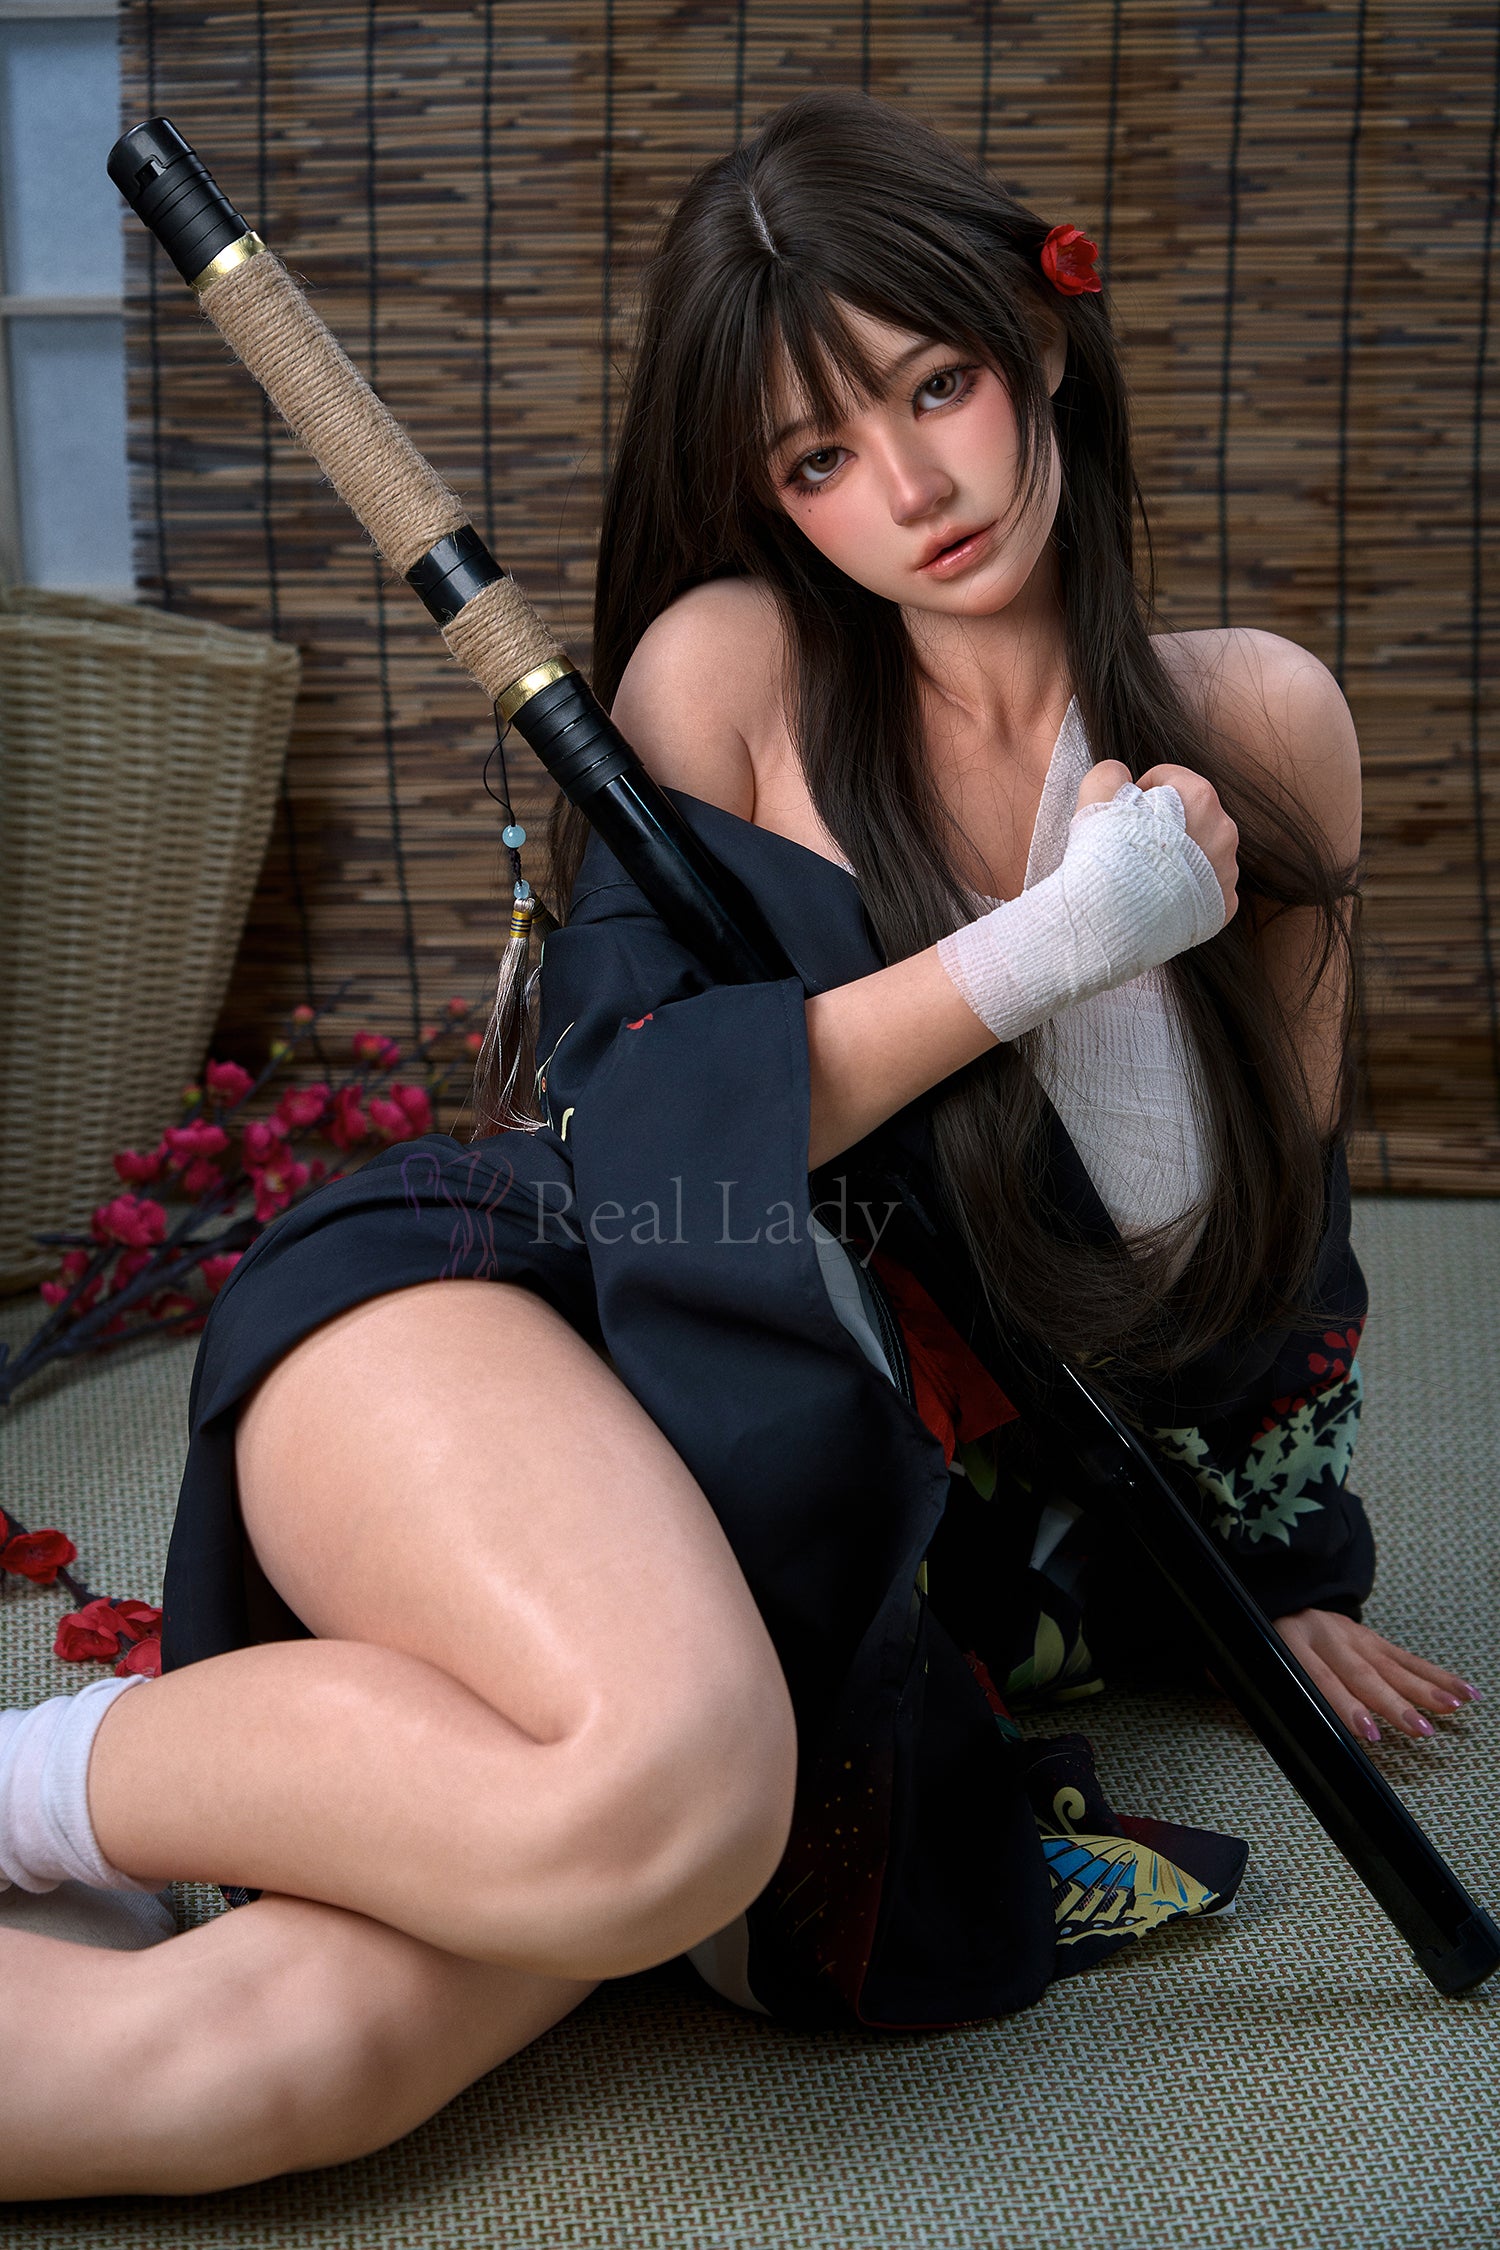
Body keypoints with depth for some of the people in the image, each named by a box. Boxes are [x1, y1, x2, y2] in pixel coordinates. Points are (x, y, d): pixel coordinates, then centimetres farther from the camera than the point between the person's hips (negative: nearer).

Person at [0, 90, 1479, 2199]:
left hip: (830, 1540, 2)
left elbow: (1287, 1194, 18)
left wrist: (1291, 1569, 27)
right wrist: (1050, 946, -14)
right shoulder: (732, 663, 2)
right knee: (667, 1795, -37)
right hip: (499, 1325, -2)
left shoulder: (1257, 725, 7)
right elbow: (635, 1127, -7)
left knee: (295, 2050, -25)